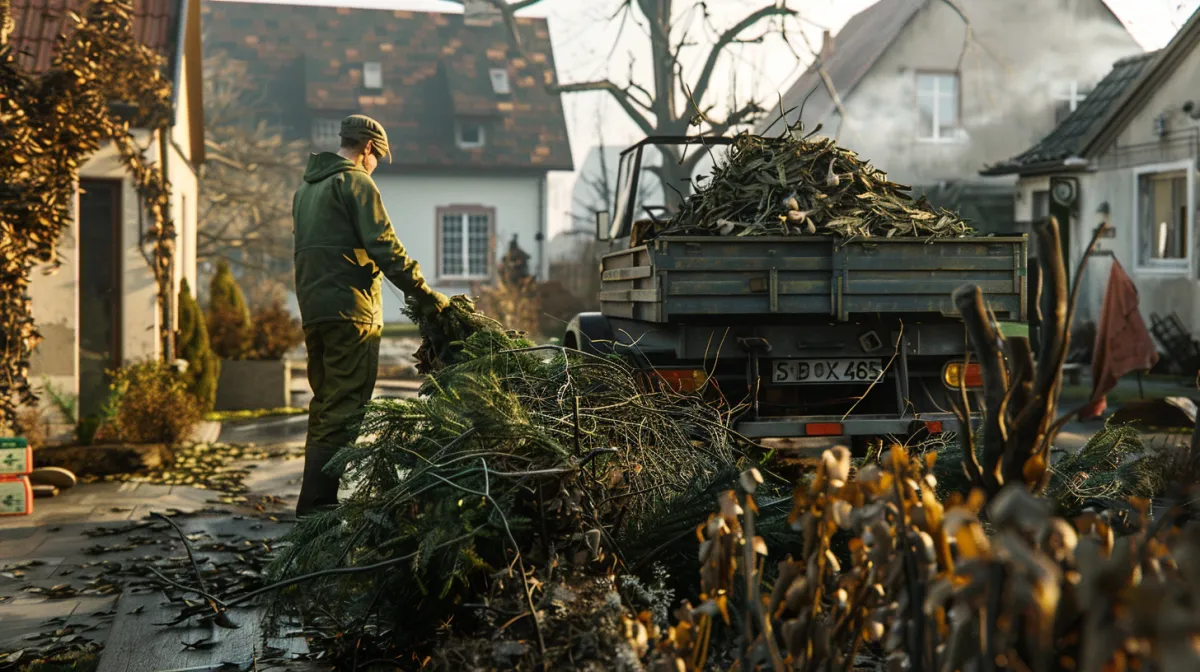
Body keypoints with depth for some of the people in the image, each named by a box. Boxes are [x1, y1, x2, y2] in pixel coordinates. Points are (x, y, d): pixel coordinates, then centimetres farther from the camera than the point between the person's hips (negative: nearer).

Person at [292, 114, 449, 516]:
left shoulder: (306, 187, 23)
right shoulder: (354, 181, -5)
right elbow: (383, 246, -14)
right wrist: (425, 294, -10)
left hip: (313, 310, 9)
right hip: (350, 309, -9)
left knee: (325, 405, 15)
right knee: (345, 410, -8)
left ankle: (314, 505, 18)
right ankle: (317, 505, -11)